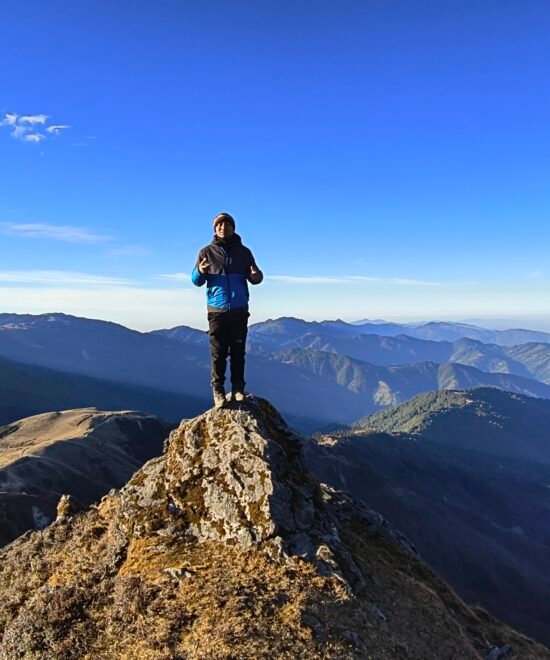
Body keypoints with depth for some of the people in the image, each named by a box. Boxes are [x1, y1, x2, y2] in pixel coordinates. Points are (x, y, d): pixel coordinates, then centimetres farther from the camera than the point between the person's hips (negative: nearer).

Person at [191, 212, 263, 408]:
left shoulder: (243, 252, 5)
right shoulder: (207, 252, 2)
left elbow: (254, 278, 7)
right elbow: (196, 281, 0)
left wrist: (256, 275, -18)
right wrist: (200, 272, -23)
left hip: (239, 311, 1)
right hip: (217, 311, -1)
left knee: (238, 352, 5)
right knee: (218, 354, 1)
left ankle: (238, 388, 14)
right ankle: (218, 391, 9)